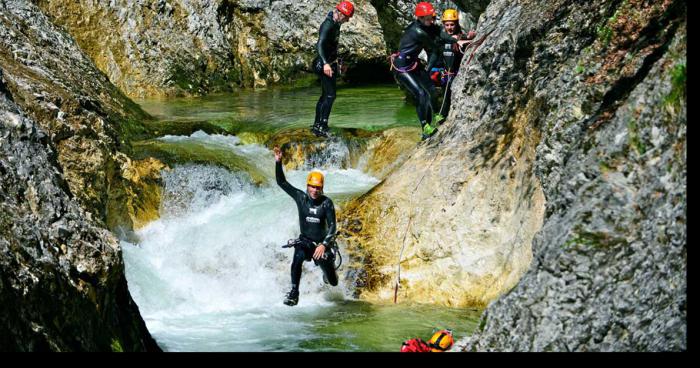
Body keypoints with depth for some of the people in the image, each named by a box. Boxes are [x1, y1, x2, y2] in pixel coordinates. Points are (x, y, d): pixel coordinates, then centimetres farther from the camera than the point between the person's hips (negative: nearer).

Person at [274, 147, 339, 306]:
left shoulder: (327, 203, -11)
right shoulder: (301, 197, -5)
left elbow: (332, 227, -14)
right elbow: (281, 182, -6)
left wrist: (324, 245, -27)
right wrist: (278, 163, -18)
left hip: (322, 243, 0)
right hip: (305, 241, 0)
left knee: (333, 282, 5)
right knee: (298, 257, -37)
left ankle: (328, 271, 43)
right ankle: (294, 292, -32)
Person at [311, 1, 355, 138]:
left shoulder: (335, 25, 13)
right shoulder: (328, 25, -18)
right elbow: (320, 45, -30)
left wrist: (337, 63, 34)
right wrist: (325, 63, -42)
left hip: (330, 64, 10)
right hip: (325, 65, -10)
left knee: (325, 95, 13)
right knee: (330, 95, -15)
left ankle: (316, 126, 18)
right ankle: (322, 126, -18)